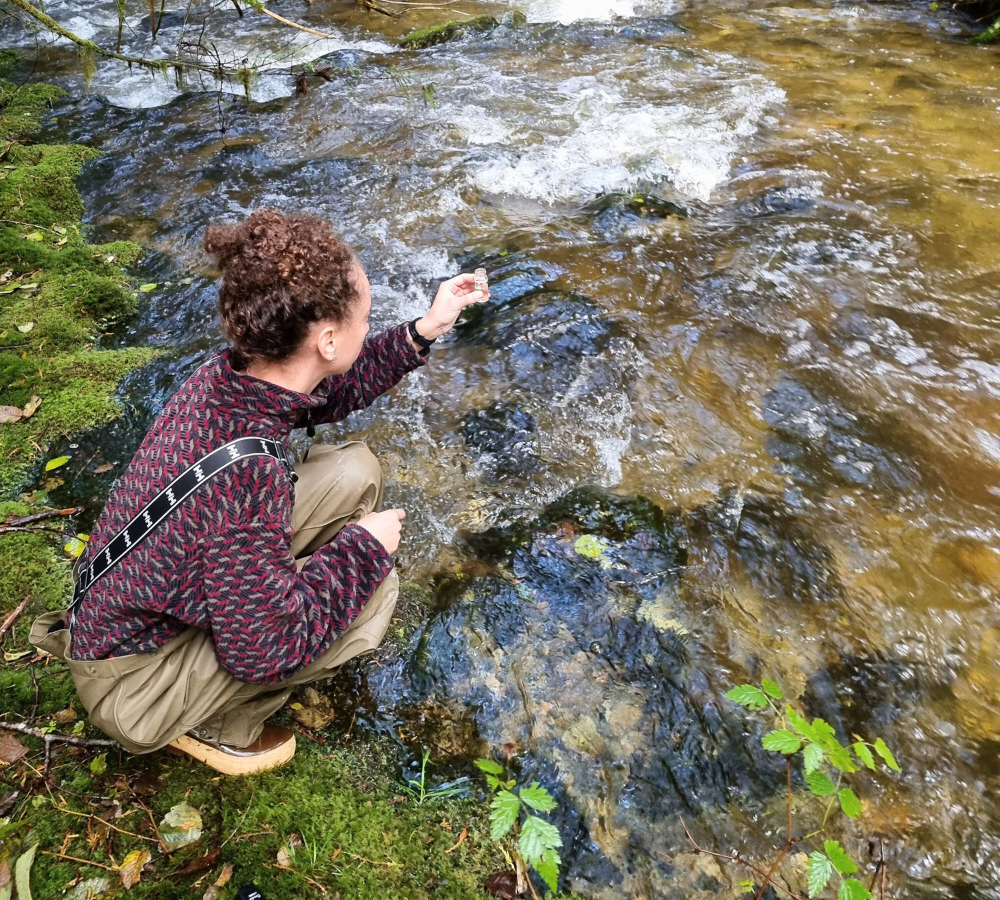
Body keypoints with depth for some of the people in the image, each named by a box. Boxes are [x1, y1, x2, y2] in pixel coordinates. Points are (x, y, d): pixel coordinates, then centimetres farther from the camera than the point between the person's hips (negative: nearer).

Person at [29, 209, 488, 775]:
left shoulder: (232, 374, -16)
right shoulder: (247, 477, -40)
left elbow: (334, 393, 5)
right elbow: (266, 651, -30)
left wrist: (426, 330, -1)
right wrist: (362, 545, -20)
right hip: (132, 684, -7)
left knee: (355, 471, -4)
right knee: (374, 585, -19)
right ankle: (214, 723, 3)